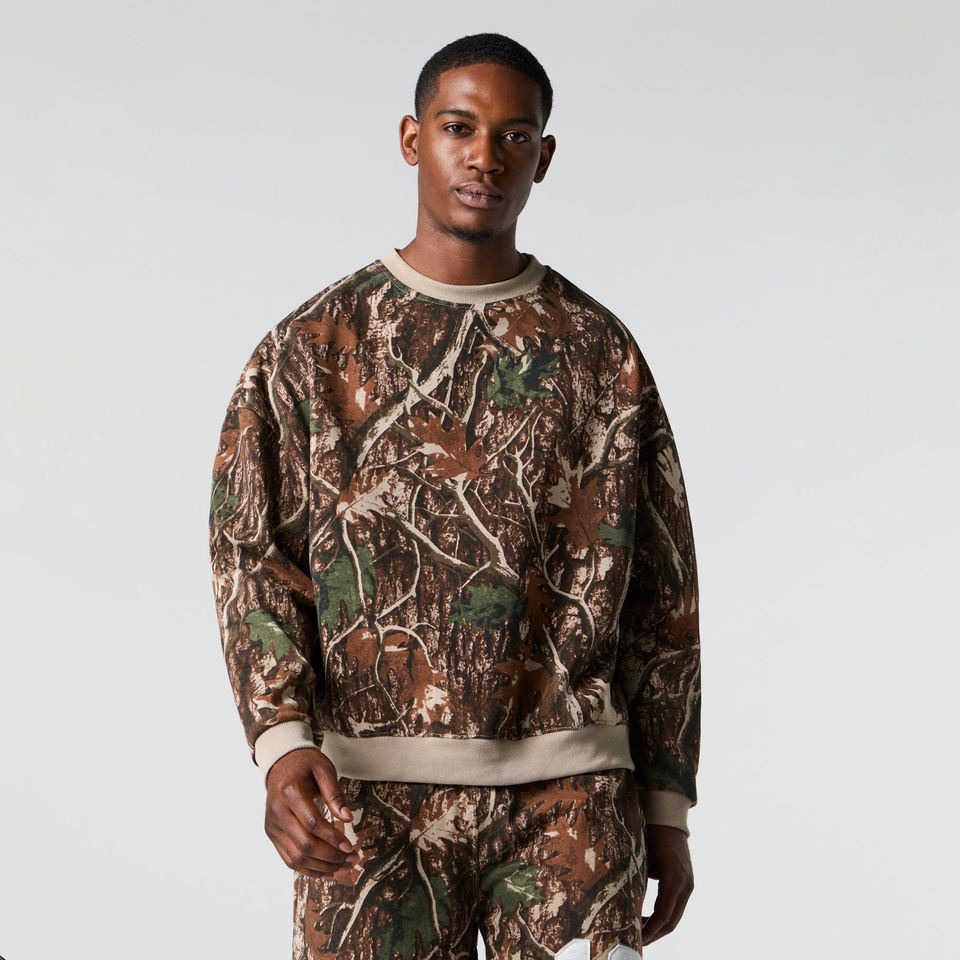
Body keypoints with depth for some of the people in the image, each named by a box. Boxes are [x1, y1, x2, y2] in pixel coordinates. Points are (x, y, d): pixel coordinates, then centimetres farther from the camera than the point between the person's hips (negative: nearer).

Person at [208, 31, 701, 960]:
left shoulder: (601, 353, 7)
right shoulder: (312, 345, 4)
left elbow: (660, 590, 9)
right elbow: (249, 554, -1)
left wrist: (668, 810, 7)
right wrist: (281, 744, -17)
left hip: (568, 790, 1)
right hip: (371, 794, 0)